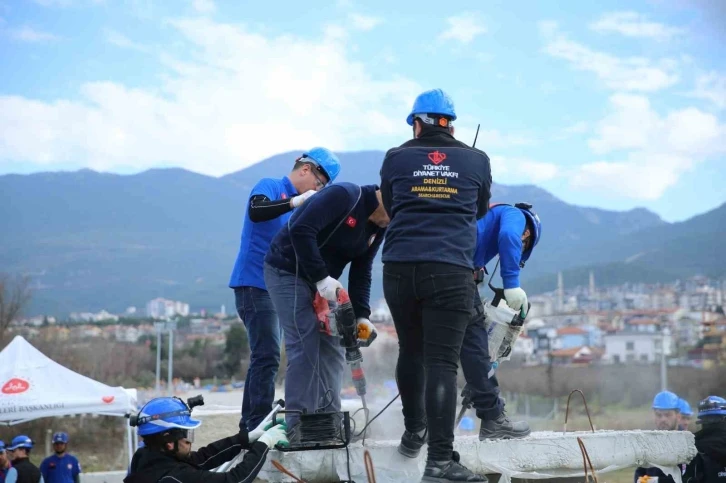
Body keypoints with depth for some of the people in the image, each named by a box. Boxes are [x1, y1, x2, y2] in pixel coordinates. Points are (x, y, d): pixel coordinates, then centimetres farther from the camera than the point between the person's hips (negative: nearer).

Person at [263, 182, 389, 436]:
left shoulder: (378, 228, 4)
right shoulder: (344, 196, -23)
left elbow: (361, 273, 6)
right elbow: (301, 230, -31)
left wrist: (361, 315, -5)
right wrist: (322, 278, -29)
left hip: (320, 281, 9)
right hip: (287, 272, -9)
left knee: (332, 349, 5)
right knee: (305, 348, -14)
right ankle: (298, 427, -11)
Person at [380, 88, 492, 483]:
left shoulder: (396, 158, 8)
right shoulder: (477, 160, 7)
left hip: (399, 268, 2)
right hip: (450, 271, -2)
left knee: (411, 351, 20)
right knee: (442, 362, -5)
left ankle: (414, 432, 35)